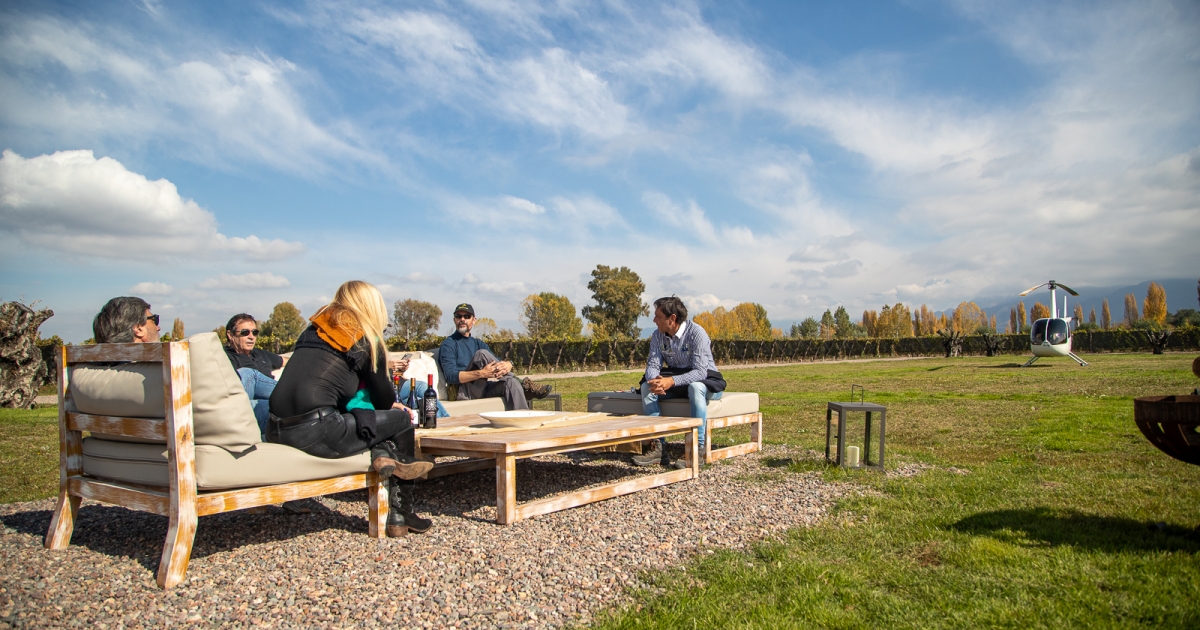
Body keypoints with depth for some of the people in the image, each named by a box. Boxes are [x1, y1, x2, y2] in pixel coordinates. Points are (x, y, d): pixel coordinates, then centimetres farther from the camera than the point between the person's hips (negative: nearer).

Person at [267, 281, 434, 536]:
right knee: (400, 420, 9)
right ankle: (401, 516, 17)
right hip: (315, 431, -7)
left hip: (277, 429, 8)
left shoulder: (312, 331, 21)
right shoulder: (366, 340, 3)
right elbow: (384, 399, 8)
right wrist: (397, 408, 33)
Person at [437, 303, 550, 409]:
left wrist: (508, 365, -16)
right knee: (482, 354, -25)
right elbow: (450, 376, -11)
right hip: (464, 393, -5)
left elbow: (498, 363, 11)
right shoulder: (449, 344, 6)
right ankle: (524, 385, -24)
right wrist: (482, 373, -26)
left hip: (484, 390, 5)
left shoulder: (478, 343, 25)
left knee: (511, 383, -28)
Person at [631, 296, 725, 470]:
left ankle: (698, 450, -34)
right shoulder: (658, 336, -3)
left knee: (695, 387, -39)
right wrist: (654, 380, -33)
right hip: (675, 379, 6)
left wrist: (672, 381, -43)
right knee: (647, 387, -18)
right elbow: (653, 364, -8)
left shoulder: (696, 333, -22)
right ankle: (659, 448, -18)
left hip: (705, 379, -6)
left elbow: (700, 372, -29)